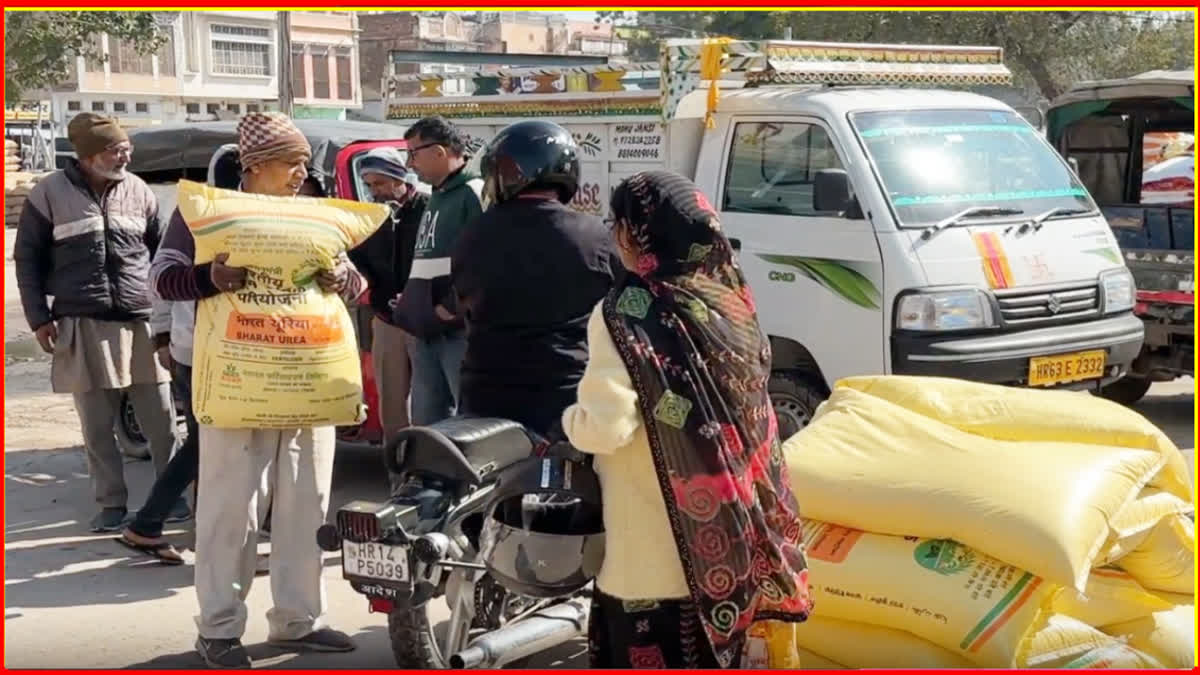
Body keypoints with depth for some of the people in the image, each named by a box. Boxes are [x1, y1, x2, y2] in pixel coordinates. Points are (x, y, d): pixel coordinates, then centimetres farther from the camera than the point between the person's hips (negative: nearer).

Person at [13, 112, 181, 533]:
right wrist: (39, 317, -1)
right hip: (83, 327, -1)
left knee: (160, 421, 4)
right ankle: (112, 503, 15)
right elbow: (28, 258, 5)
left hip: (141, 323, 2)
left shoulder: (139, 192, 7)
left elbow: (160, 253, 16)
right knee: (97, 426, 5)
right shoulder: (51, 193, 0)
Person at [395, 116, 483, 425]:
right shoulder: (436, 199, 21)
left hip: (461, 330, -10)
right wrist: (410, 306, 16)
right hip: (426, 332, 10)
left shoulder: (476, 194, -10)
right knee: (426, 422, 13)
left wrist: (452, 308, -18)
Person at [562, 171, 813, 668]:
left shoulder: (627, 313, -16)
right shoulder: (730, 303, 5)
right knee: (712, 651, 20)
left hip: (654, 550, -7)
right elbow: (746, 420, 11)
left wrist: (570, 419, -2)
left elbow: (607, 426, -22)